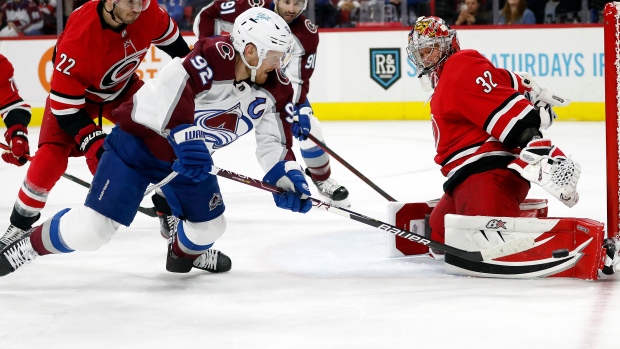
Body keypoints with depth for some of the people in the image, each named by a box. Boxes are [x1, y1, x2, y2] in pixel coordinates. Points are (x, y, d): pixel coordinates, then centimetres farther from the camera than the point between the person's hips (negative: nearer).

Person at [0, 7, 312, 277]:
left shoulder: (273, 89, -8)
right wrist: (184, 134, -50)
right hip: (138, 143, -7)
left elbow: (274, 138, -2)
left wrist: (286, 174, -16)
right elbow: (167, 88, -44)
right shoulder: (215, 57, -32)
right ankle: (27, 246, 11)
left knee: (209, 225, 12)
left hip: (189, 156, 7)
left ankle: (184, 252, 48)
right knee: (93, 226, -13)